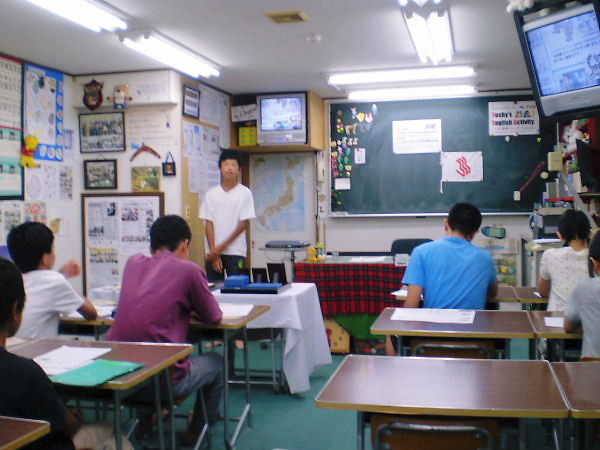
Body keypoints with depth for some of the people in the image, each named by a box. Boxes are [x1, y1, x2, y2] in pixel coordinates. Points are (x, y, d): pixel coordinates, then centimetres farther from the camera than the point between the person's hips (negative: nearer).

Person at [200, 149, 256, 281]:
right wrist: (214, 251, -6)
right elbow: (209, 224, 2)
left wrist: (223, 246, -9)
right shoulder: (211, 194, 4)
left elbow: (244, 223, -5)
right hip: (214, 252, 2)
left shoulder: (245, 193, -2)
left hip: (236, 252, -2)